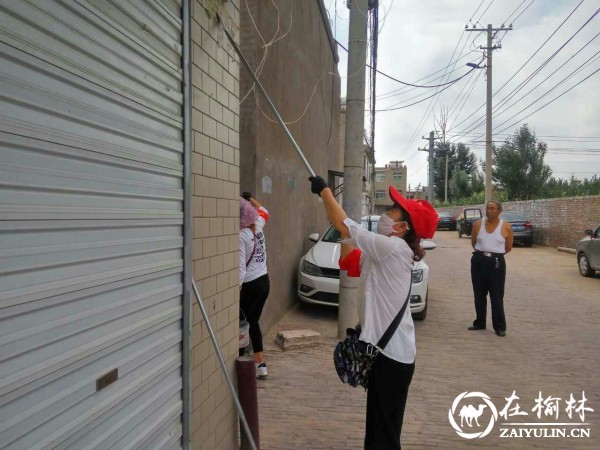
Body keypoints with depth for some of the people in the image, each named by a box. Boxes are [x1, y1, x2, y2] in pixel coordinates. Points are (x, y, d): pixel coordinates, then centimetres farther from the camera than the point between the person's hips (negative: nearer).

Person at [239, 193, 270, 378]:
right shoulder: (257, 226, 2)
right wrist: (250, 199, 26)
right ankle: (260, 363, 24)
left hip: (250, 285, -8)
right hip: (264, 281, 8)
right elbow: (264, 212, 28)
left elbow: (241, 269, -24)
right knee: (253, 322, 19)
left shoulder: (240, 236, -19)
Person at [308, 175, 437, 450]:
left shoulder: (393, 247, -17)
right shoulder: (386, 253, 11)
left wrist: (324, 190, -4)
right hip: (386, 349, 10)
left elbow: (344, 226, -17)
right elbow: (348, 259, 20)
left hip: (392, 353, -10)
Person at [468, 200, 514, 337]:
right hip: (478, 261, 3)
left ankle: (500, 327, 8)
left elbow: (508, 248, 6)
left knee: (497, 296, -2)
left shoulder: (506, 227, -3)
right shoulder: (478, 224, 2)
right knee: (479, 295, 11)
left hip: (497, 262, -3)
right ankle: (480, 323, 24)